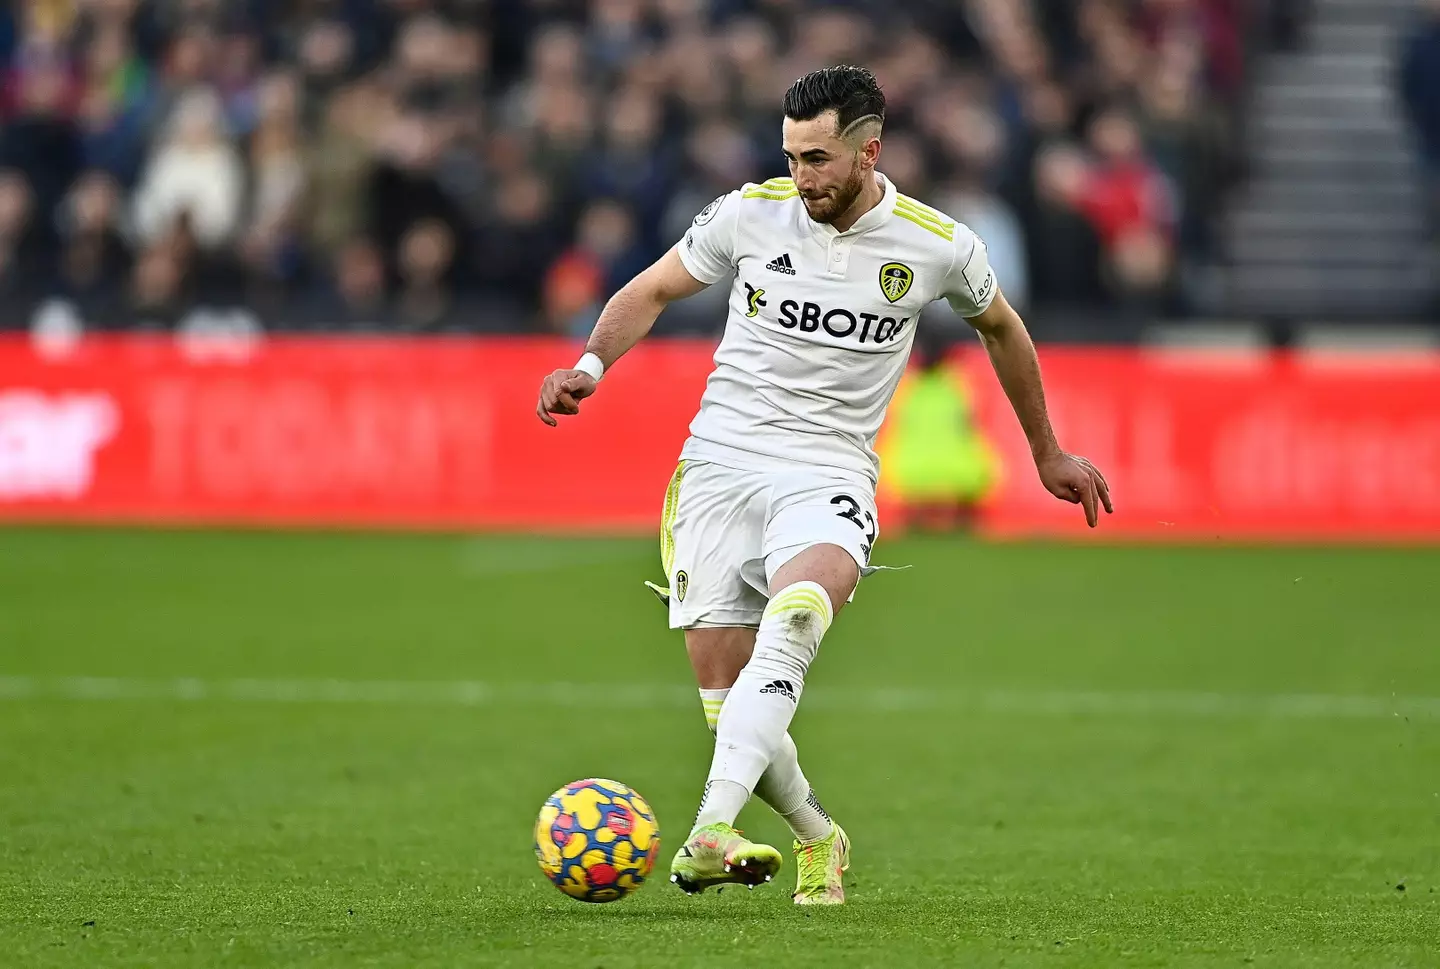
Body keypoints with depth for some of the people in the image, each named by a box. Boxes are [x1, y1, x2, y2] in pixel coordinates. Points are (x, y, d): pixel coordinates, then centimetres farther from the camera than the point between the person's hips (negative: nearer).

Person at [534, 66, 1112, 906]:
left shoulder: (939, 247, -1)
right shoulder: (751, 213, 0)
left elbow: (1000, 326, 20)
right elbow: (650, 292, 14)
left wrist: (1048, 455, 28)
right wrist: (592, 363, -6)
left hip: (829, 475, -2)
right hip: (719, 465, 2)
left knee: (792, 620, -34)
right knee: (727, 702, -4)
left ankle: (711, 834, -45)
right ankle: (818, 840, 24)